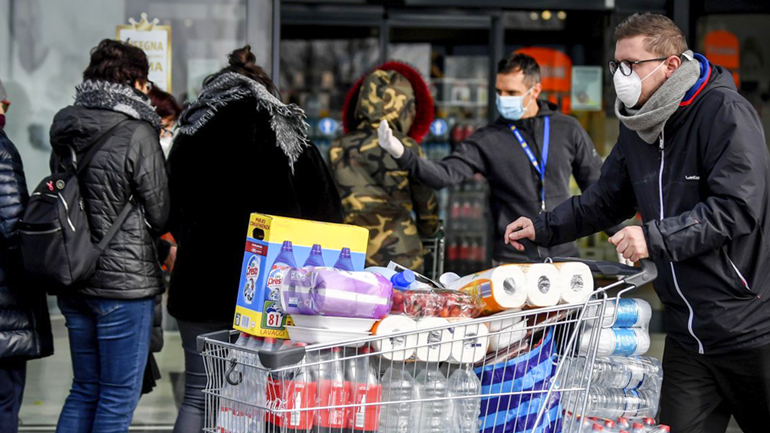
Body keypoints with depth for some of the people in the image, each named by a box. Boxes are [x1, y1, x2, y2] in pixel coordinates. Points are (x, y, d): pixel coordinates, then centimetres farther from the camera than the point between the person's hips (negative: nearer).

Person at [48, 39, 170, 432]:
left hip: (72, 281, 7)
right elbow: (160, 215, -7)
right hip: (123, 281, -7)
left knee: (85, 389, 16)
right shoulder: (137, 134, -13)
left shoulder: (66, 133, 7)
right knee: (119, 396, 1)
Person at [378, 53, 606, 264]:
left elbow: (596, 184, 14)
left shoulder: (568, 130, 6)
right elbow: (444, 174, -10)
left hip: (565, 256, 2)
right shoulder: (487, 141, 0)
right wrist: (401, 153, -26)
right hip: (512, 262, -2)